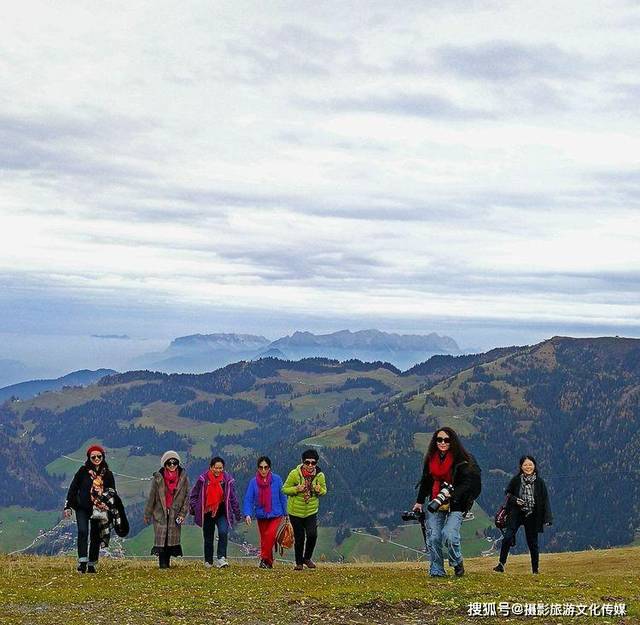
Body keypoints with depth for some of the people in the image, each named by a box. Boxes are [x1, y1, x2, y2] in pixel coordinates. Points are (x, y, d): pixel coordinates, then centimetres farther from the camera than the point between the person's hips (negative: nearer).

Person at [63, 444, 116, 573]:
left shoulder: (108, 474, 6)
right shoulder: (83, 471, 1)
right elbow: (73, 488, 3)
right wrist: (68, 507, -2)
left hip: (99, 510, 2)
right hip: (82, 508, -2)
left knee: (96, 537, 6)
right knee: (83, 532, -19)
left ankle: (92, 565, 15)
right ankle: (82, 562, -23)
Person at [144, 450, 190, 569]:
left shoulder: (183, 478, 1)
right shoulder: (158, 478, -2)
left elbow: (187, 497, 4)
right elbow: (151, 497, 3)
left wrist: (182, 514, -3)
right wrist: (147, 515, 6)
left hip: (175, 514, 1)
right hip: (160, 513, -1)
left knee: (172, 538, 1)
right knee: (161, 538, -7)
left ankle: (167, 561, 9)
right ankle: (163, 562, -5)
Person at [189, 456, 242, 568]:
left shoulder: (228, 479, -2)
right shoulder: (203, 479, -5)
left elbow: (233, 497, 6)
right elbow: (194, 495, 7)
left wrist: (237, 513, 8)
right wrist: (194, 508, 3)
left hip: (222, 513, -1)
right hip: (207, 513, 1)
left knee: (223, 533, -22)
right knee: (208, 538, 9)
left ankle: (221, 558, -18)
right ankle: (208, 561, 24)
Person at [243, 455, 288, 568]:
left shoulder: (277, 479, -5)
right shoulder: (253, 481, -4)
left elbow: (283, 497, 2)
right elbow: (248, 499, -6)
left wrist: (285, 514, 6)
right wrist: (247, 514, -20)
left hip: (276, 514, -2)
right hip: (261, 516, 2)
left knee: (270, 534, -23)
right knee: (264, 538, 9)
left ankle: (264, 558, -13)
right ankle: (269, 561, 23)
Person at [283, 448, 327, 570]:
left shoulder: (320, 475, -7)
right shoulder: (295, 474, -14)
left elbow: (324, 491, 6)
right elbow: (285, 489, -6)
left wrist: (319, 491, -18)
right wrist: (296, 489, -24)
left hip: (311, 511, 1)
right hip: (295, 511, -1)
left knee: (312, 535, -14)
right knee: (299, 538, 5)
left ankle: (307, 558, 13)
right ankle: (299, 563, 26)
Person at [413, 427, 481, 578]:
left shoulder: (462, 460, -8)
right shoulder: (431, 459, 9)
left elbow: (468, 482, -13)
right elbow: (425, 481, 19)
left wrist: (451, 494, -25)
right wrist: (419, 502, 17)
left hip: (456, 505, -5)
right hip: (435, 504, 5)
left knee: (449, 535, -19)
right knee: (433, 538, -2)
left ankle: (458, 564, 6)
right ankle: (436, 571, 8)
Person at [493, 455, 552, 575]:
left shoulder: (539, 482, 0)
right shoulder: (516, 480, 0)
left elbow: (545, 500, 1)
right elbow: (507, 493, 11)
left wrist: (547, 518, -6)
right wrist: (515, 500, -10)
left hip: (532, 516, 0)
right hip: (516, 514, 0)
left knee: (532, 542, 7)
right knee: (508, 537, -14)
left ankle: (535, 569, 20)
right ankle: (501, 564, -7)